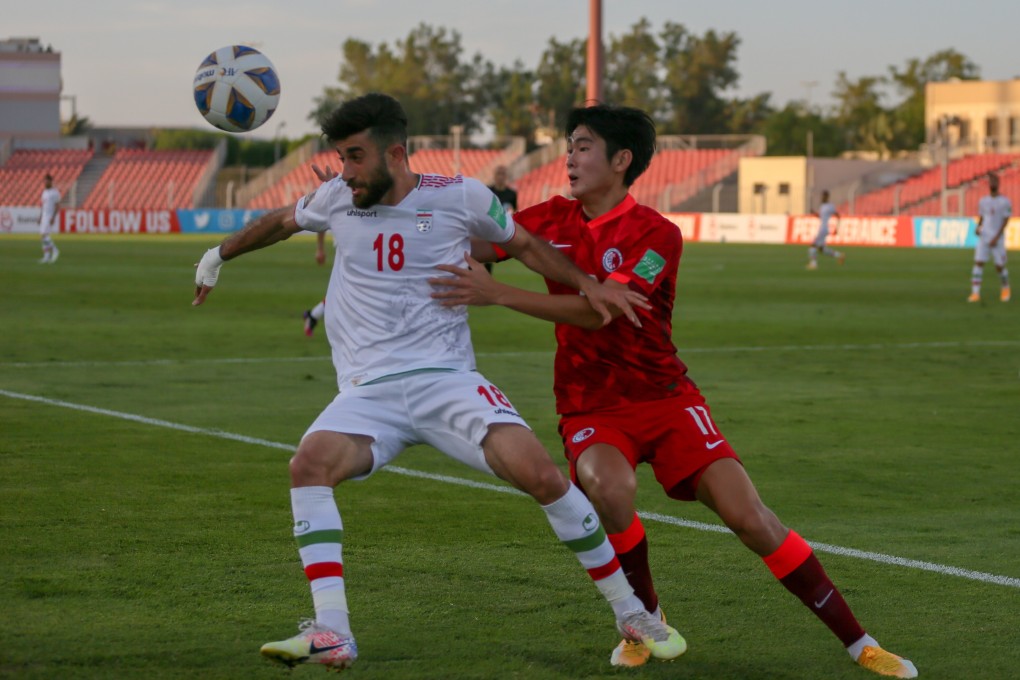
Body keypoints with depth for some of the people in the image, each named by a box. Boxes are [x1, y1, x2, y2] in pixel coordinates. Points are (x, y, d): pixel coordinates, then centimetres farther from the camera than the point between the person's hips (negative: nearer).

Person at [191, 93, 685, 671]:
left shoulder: (459, 197, 1)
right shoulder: (337, 199, 8)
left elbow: (524, 244, 17)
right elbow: (283, 222, 30)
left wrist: (588, 285, 4)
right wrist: (221, 255, 40)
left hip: (448, 380, -2)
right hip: (368, 392, 2)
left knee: (539, 472, -22)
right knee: (310, 462, -29)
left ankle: (632, 613, -5)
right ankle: (331, 634, -29)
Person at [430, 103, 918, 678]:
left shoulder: (656, 235, -13)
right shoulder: (553, 220, 3)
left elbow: (596, 312, -23)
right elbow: (471, 248, 4)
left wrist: (495, 294, -29)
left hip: (665, 396, -2)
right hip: (590, 408, 2)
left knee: (747, 514, -15)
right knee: (611, 485, -32)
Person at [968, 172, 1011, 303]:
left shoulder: (1005, 202, -5)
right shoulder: (983, 201, 10)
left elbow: (1005, 222, -8)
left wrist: (996, 238, -15)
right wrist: (978, 228, -5)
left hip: (998, 239, -3)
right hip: (983, 237, 3)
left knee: (1000, 267, 1)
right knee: (978, 263, -10)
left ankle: (1005, 288, 30)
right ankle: (975, 293, -13)